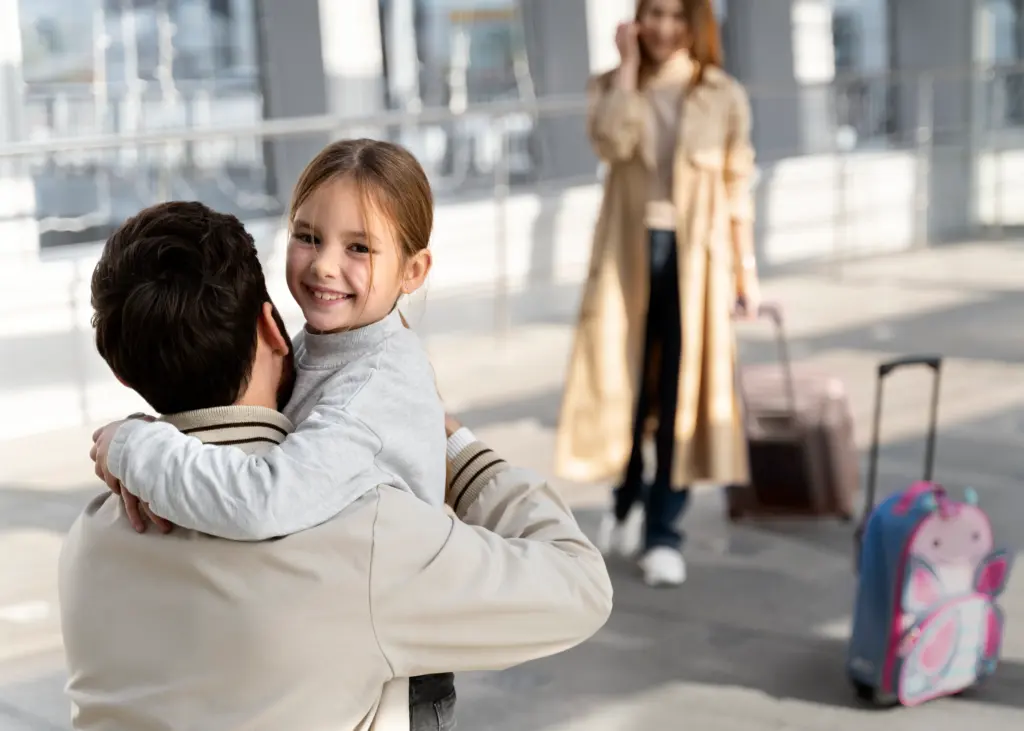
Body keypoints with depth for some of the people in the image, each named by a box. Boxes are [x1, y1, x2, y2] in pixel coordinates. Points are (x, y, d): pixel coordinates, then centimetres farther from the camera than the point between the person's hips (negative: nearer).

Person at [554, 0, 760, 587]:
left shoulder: (723, 97, 3)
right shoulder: (613, 87, 5)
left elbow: (738, 187, 5)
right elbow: (611, 141, -18)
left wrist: (746, 268, 3)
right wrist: (629, 66, -11)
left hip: (696, 256, -1)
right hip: (630, 251, 1)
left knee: (682, 392, 0)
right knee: (623, 382, 5)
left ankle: (664, 533, 9)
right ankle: (626, 498, 33)